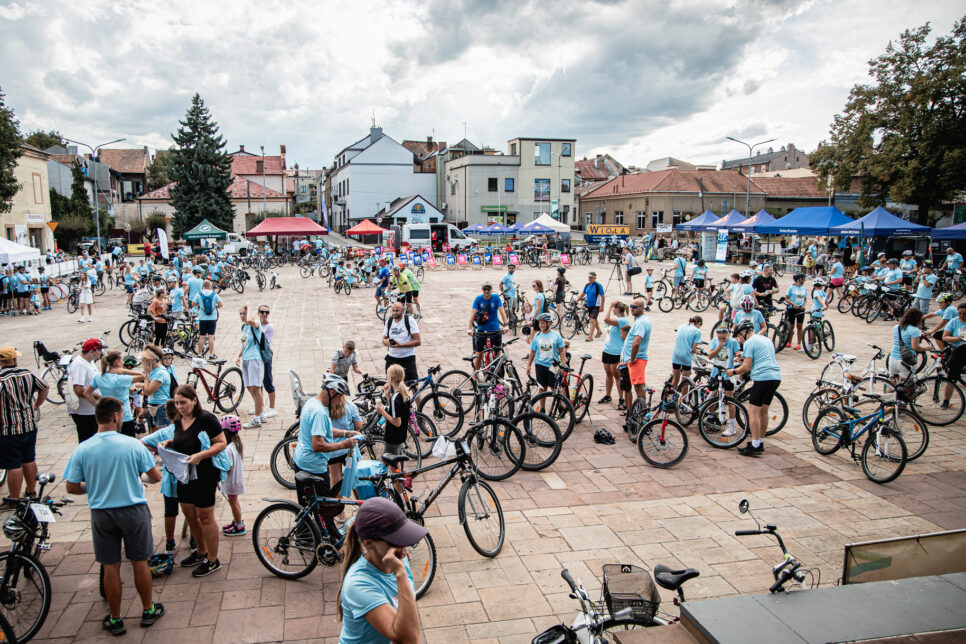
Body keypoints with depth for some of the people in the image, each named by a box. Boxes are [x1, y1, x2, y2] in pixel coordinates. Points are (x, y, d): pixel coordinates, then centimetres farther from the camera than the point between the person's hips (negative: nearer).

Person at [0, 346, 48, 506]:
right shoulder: (28, 374, 2)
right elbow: (45, 388, 15)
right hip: (30, 425, 6)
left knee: (13, 466, 2)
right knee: (29, 460, 19)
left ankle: (14, 500, 10)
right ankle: (31, 492, 30)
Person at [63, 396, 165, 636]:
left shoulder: (82, 450, -9)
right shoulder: (132, 445, -13)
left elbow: (72, 488, -3)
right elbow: (156, 477, -5)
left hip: (101, 515, 1)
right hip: (133, 511, -1)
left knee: (110, 567, 12)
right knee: (140, 563, 14)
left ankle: (115, 620, 25)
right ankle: (148, 611, 28)